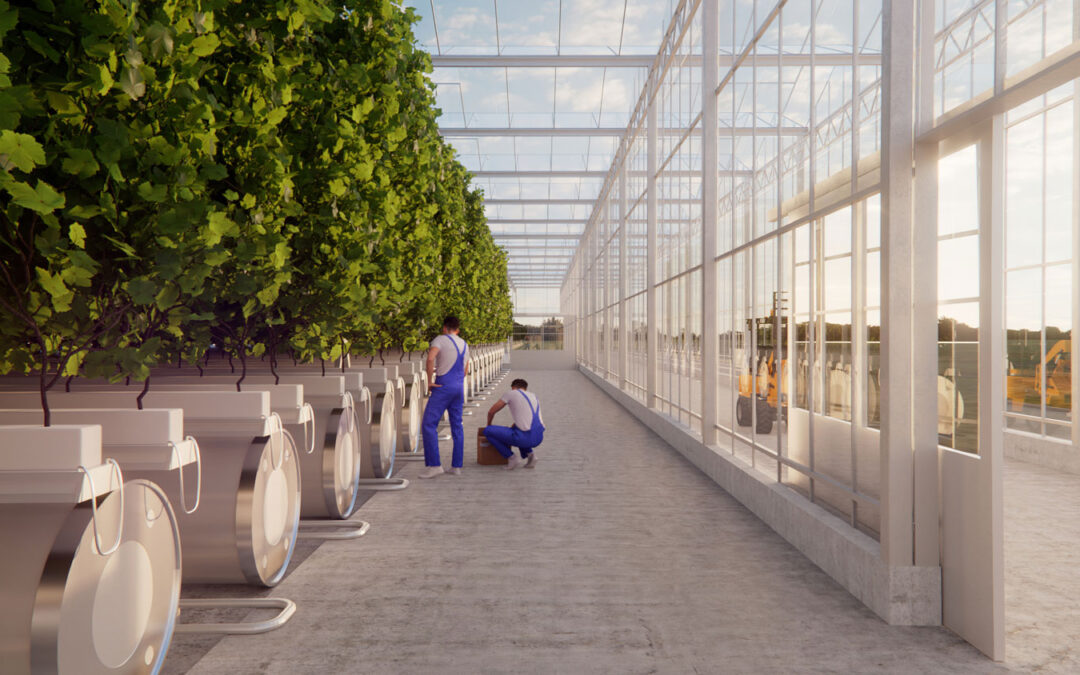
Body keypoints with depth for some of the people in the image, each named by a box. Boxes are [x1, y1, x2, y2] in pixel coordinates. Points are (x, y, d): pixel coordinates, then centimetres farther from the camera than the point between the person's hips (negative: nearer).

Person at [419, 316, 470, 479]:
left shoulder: (441, 339, -4)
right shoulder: (464, 344, 18)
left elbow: (430, 357, -23)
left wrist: (430, 380, -14)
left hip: (443, 387, -7)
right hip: (459, 387, 7)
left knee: (428, 425, -6)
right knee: (457, 426, 9)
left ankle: (435, 465, -13)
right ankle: (456, 466, 9)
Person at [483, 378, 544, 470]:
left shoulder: (510, 393, 8)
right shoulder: (533, 397, 25)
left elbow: (491, 412, 14)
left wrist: (488, 425, 34)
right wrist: (510, 428, 46)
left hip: (524, 438, -6)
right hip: (538, 439, 7)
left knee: (487, 431, 8)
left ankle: (511, 458, 4)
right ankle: (529, 454, 14)